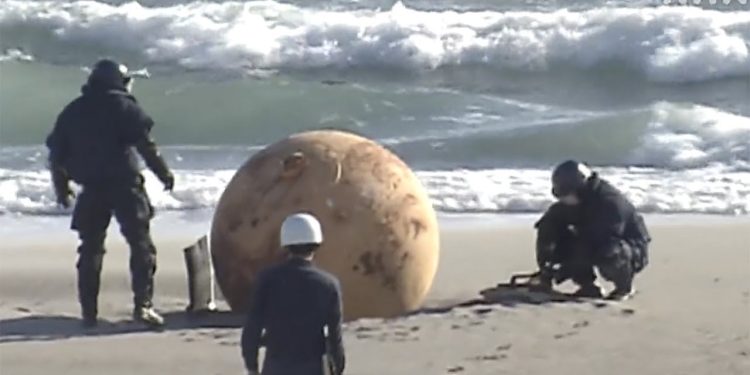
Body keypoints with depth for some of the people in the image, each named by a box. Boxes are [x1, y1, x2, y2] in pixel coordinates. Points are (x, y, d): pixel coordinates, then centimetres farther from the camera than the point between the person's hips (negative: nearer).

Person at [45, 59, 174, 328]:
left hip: (91, 190, 4)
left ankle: (88, 311, 10)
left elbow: (56, 152, 13)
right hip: (124, 185, -4)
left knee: (90, 249, 12)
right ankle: (143, 305, -11)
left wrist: (62, 188, 21)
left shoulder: (72, 111, 13)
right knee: (141, 244, 0)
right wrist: (163, 173, -4)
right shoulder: (123, 106, -1)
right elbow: (144, 143, -10)